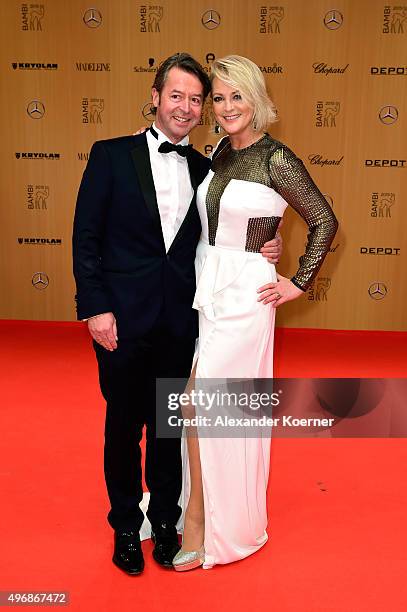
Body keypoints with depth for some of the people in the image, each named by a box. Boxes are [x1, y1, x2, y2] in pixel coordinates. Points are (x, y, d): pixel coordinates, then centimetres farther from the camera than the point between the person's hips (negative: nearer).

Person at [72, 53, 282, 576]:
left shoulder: (203, 169, 8)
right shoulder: (111, 155, -2)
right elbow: (86, 236, -5)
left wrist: (261, 250, -6)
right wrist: (96, 308, -12)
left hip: (179, 321, 3)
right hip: (123, 318, -2)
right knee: (123, 424, 12)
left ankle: (164, 520, 35)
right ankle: (126, 526, 33)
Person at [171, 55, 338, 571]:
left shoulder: (276, 159, -10)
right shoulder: (220, 152, 10)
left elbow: (325, 222, -6)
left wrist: (298, 283, -6)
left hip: (243, 292, -6)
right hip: (205, 285, 7)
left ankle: (202, 526, 11)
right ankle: (210, 508, 32)